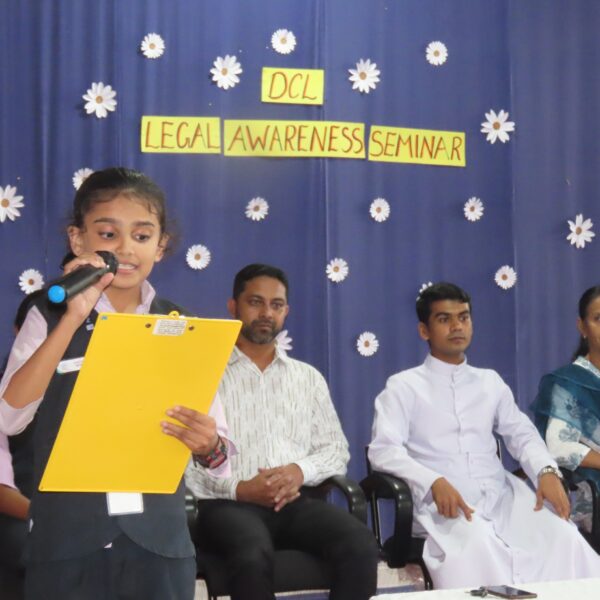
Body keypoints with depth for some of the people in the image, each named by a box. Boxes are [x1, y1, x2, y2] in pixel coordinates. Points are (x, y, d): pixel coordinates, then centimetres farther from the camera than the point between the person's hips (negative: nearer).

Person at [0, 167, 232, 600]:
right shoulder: (50, 318, 1)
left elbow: (220, 452, 3)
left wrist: (208, 445, -20)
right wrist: (73, 318, -18)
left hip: (160, 540, 2)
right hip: (68, 538, -1)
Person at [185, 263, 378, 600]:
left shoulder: (308, 377, 21)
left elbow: (337, 450, 16)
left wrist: (300, 470, -6)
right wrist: (238, 488, -16)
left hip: (296, 501, 4)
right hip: (230, 504, -4)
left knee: (360, 544, -27)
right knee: (254, 555, -38)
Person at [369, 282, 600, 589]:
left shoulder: (490, 382, 23)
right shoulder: (403, 386, 7)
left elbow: (521, 433, 17)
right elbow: (383, 449, -5)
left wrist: (546, 471, -6)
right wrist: (434, 482, -23)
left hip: (502, 497, 4)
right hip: (446, 506, -4)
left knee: (564, 538, -25)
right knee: (477, 547, -38)